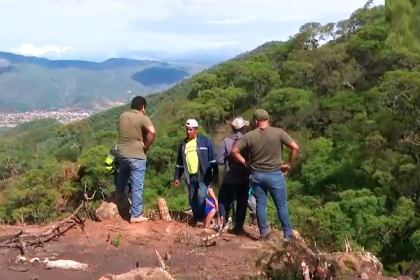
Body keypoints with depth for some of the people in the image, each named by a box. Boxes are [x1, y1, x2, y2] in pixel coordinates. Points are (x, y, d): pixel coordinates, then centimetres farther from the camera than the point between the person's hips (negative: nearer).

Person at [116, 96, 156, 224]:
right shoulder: (143, 118, -10)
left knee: (123, 174, 34)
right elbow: (152, 132, -26)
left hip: (122, 153, 6)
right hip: (137, 155, -6)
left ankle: (119, 195, 53)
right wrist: (146, 146, -12)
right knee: (137, 186, -1)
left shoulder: (122, 116, 9)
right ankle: (135, 215, 2)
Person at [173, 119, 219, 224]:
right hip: (190, 177, 5)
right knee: (192, 200, 7)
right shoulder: (183, 144, 10)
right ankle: (196, 219, 21)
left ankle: (200, 218, -5)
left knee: (201, 196, -19)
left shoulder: (205, 141, -3)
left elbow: (212, 159, -4)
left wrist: (215, 175, -8)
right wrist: (177, 177, 11)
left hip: (203, 176, -5)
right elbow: (179, 163, 16)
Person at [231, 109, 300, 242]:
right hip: (275, 174, -2)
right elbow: (295, 147, -13)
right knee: (281, 205, 6)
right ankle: (288, 234, 10)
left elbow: (234, 151, -2)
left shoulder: (249, 136, -3)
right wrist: (289, 164, -2)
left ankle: (264, 233, 17)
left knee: (260, 204, 11)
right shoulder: (279, 132, -8)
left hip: (256, 174, 2)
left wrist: (245, 163, 7)